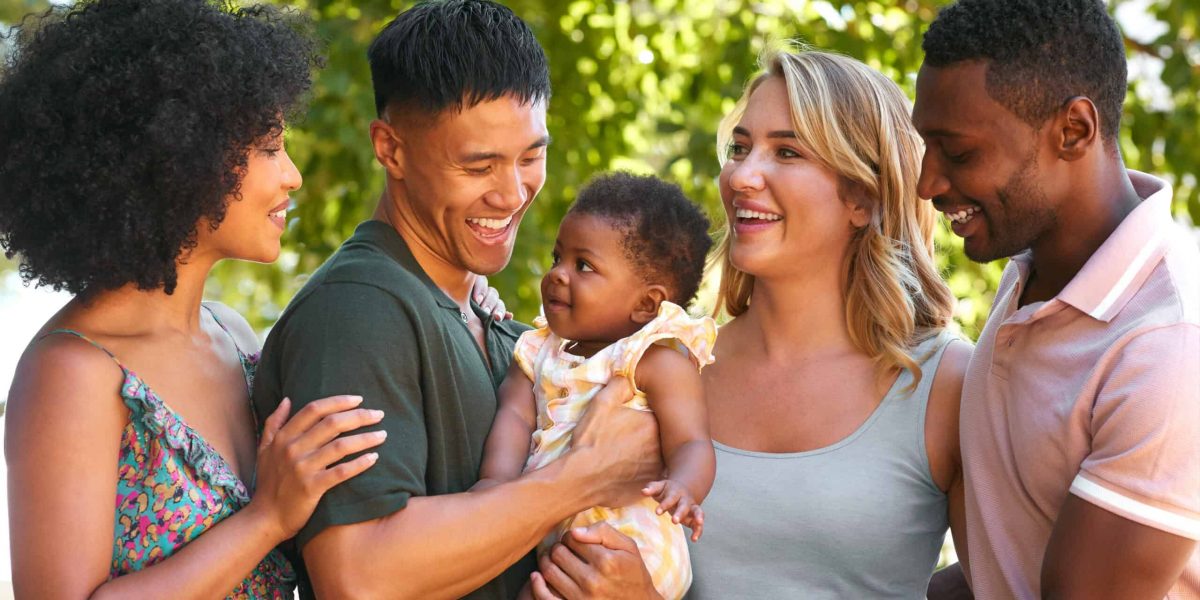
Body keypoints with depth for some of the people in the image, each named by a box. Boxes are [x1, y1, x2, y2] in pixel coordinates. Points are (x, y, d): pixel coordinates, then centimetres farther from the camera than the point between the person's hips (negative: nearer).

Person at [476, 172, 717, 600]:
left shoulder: (661, 362, -2)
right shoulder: (538, 351, 18)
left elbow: (692, 442, -10)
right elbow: (516, 415, 4)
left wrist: (683, 488, -33)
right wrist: (496, 480, -15)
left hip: (629, 537, -7)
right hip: (545, 540, 7)